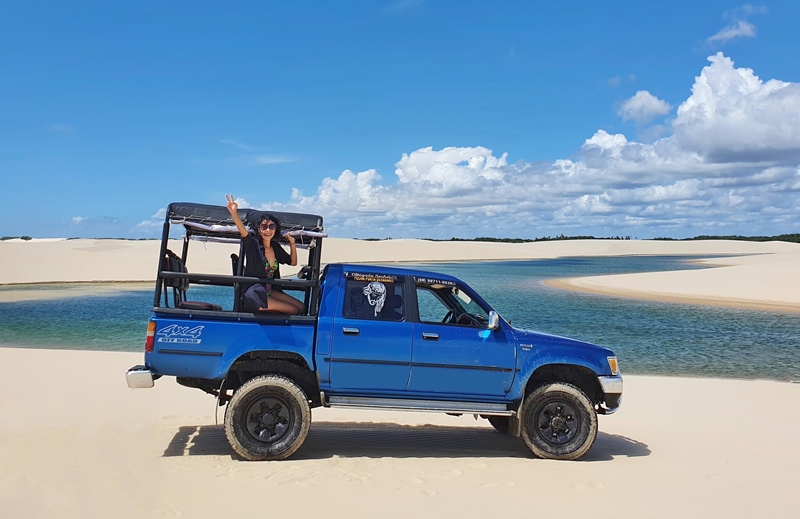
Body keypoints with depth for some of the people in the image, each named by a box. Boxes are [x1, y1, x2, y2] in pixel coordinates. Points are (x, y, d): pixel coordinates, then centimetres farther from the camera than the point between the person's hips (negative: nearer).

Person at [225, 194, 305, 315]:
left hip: (269, 291, 7)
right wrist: (234, 213, -53)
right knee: (293, 310, -10)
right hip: (254, 296, -7)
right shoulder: (253, 244, -15)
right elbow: (243, 231, -35)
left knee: (301, 307, 5)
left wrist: (292, 243, 2)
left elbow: (293, 262, 16)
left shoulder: (276, 247, 4)